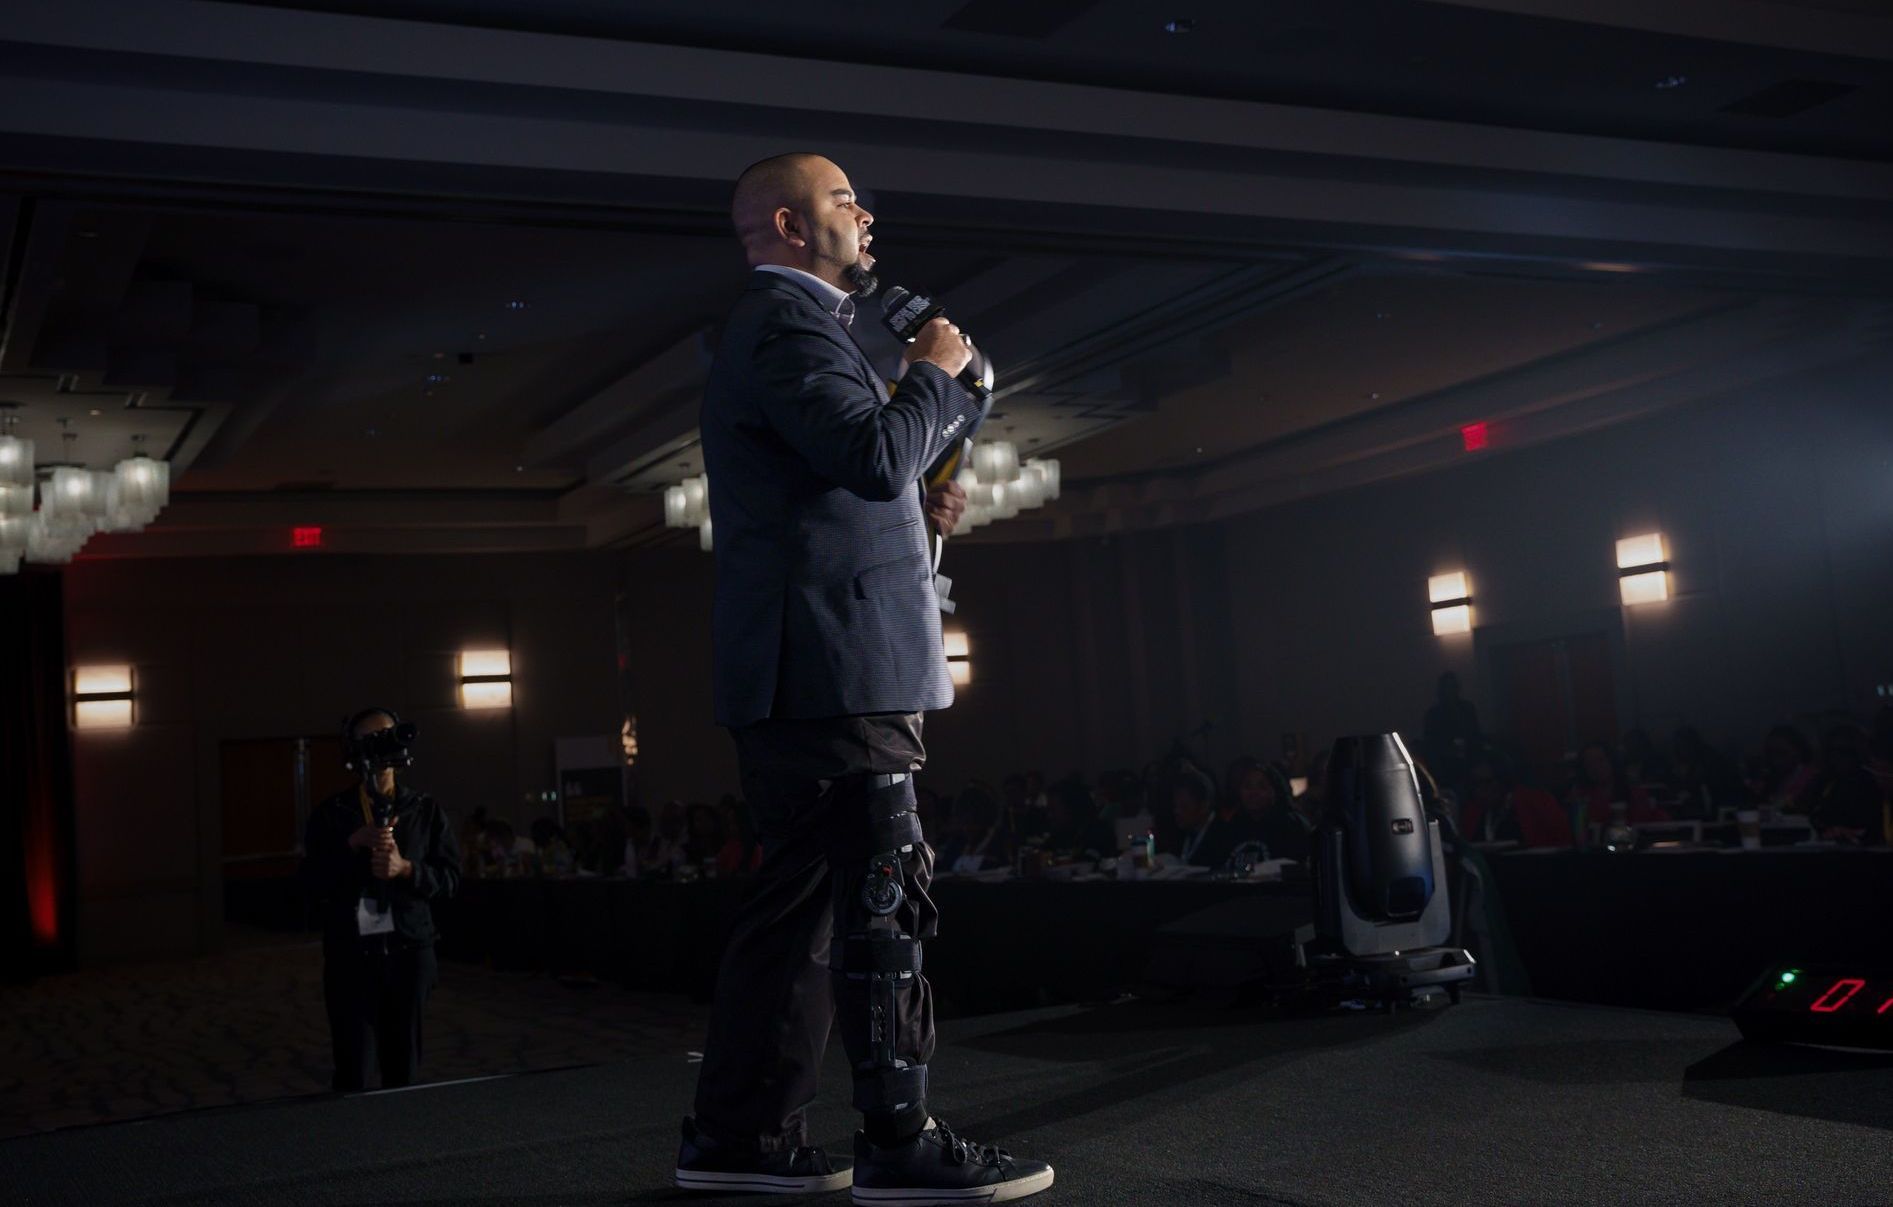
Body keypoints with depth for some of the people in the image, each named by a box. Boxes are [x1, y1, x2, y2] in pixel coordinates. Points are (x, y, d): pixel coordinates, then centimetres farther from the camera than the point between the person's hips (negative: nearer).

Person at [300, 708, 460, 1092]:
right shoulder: (329, 813, 6)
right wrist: (353, 844, -15)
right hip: (350, 953, -1)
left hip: (408, 949, 1)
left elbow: (450, 879, 3)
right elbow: (313, 884, -2)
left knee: (404, 1067, 6)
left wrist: (405, 868, -14)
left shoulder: (426, 810, 7)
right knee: (352, 1070, -4)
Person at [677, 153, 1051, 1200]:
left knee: (799, 901, 12)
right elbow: (875, 454, -23)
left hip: (807, 671, 11)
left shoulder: (784, 324, 25)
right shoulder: (787, 322, -9)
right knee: (882, 900, -7)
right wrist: (932, 371, -6)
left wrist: (914, 510, 14)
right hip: (834, 666, -11)